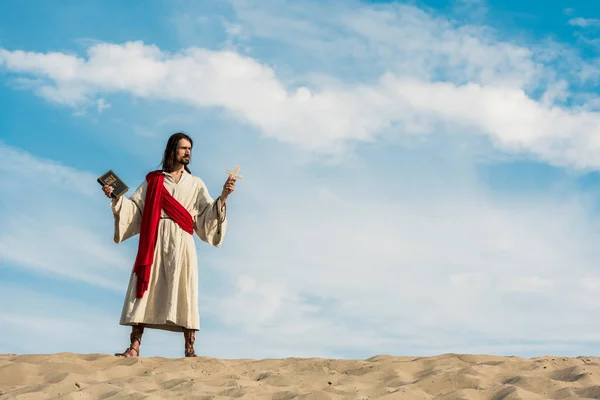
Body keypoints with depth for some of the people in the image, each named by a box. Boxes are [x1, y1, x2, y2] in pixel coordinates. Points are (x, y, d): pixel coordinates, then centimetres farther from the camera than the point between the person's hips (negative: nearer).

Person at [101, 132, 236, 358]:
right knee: (145, 290, -7)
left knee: (184, 294, -7)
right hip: (154, 241, 0)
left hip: (181, 242, 0)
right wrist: (116, 198, -5)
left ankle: (189, 350, -8)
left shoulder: (196, 184, 16)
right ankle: (134, 347, -8)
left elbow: (209, 214, 5)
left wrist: (223, 197, -12)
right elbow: (135, 208, 10)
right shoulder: (153, 180, 14)